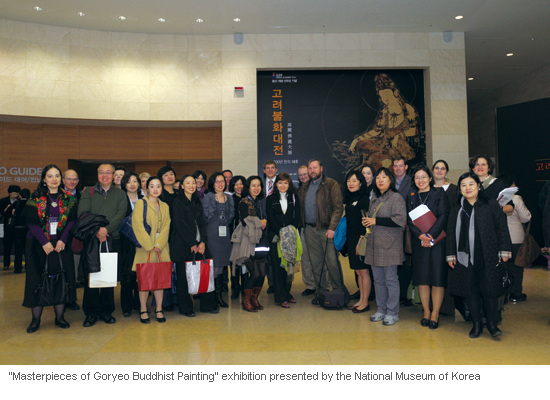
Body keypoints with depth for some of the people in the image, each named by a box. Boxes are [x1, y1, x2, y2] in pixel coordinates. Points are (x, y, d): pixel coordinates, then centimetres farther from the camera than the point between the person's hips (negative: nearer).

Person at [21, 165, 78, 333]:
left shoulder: (68, 199, 6)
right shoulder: (36, 198, 2)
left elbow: (72, 221, 0)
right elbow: (32, 222, -4)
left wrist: (62, 240, -13)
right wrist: (44, 242, -15)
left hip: (61, 245, 1)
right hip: (39, 245, -1)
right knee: (38, 279, 2)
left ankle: (60, 316, 14)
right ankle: (35, 319, 13)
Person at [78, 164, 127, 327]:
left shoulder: (120, 194, 10)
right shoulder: (88, 193, 9)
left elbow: (121, 214, -4)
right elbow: (83, 213, -4)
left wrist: (106, 229, -18)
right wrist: (96, 230, -17)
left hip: (113, 240, 1)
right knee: (90, 275, -1)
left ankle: (106, 310, 17)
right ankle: (91, 312, 11)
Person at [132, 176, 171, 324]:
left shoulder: (164, 206, 14)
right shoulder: (140, 204, 1)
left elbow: (166, 227, 7)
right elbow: (138, 226, -9)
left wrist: (158, 245, -8)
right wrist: (149, 246, -13)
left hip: (161, 248, 4)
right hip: (145, 248, -3)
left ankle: (159, 309, 10)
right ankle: (143, 310, 9)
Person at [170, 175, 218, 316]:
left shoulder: (197, 202, 15)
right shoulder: (178, 202, -2)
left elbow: (202, 223, 9)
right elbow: (180, 225, -10)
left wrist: (202, 242, -5)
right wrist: (192, 244, -12)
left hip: (199, 243, 5)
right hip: (183, 245, -5)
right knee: (183, 276, 1)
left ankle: (207, 304, 14)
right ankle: (185, 308, 13)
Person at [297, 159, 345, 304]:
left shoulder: (331, 184, -4)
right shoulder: (304, 187, 15)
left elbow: (338, 207, -10)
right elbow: (300, 207, 20)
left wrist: (332, 228, -17)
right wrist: (302, 224, 7)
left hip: (326, 229, -5)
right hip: (310, 229, 5)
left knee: (332, 262, -2)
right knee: (316, 263, 10)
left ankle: (339, 292, 12)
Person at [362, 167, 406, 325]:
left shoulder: (396, 198, -6)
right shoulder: (374, 199, 17)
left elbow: (400, 220, -18)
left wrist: (376, 221, -16)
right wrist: (367, 224, 8)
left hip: (390, 246, -7)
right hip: (374, 245, 7)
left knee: (391, 279, -1)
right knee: (378, 279, 11)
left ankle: (392, 313, 10)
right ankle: (381, 310, 22)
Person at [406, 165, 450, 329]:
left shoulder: (439, 193, 2)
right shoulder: (411, 197, 11)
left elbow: (443, 216, -7)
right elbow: (409, 219, 3)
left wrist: (430, 235, -17)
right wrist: (420, 235, -13)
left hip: (437, 240, -3)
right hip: (419, 242, 3)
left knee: (437, 277, -2)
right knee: (421, 276, 4)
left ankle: (435, 314, 6)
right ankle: (426, 312, 14)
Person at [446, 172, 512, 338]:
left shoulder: (491, 204, 2)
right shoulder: (456, 208, 10)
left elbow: (502, 228, 2)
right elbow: (451, 232, 11)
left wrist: (504, 250, -3)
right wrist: (450, 254, 7)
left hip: (488, 258, -2)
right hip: (465, 258, 2)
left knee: (490, 290, 2)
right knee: (470, 291, 6)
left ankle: (492, 323, 20)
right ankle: (477, 323, 20)